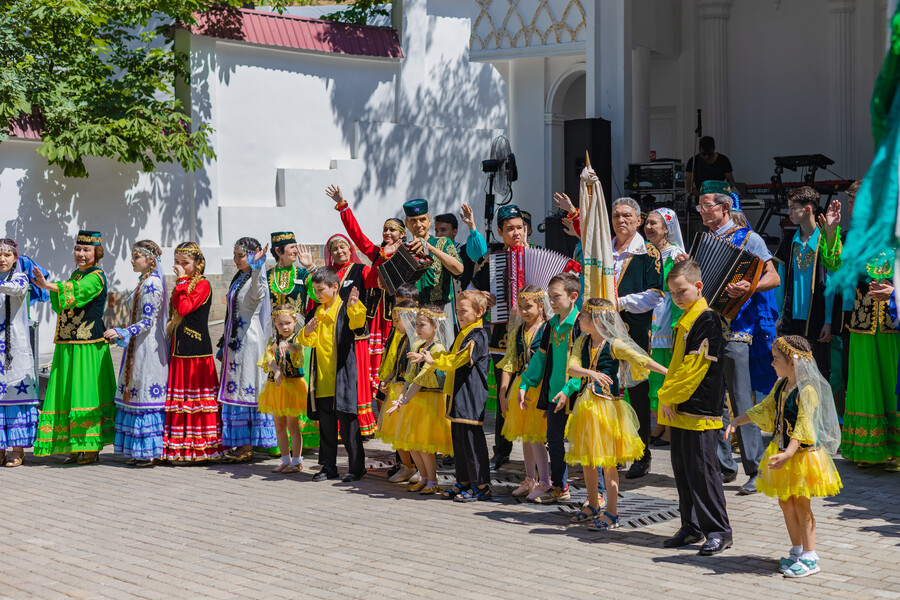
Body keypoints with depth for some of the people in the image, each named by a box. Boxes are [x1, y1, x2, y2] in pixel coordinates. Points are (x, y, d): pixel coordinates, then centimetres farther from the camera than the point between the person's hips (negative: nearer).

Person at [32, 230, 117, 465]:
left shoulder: (96, 277, -8)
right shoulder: (76, 275, 18)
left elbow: (79, 291, -29)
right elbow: (60, 305, 20)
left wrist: (49, 286, -43)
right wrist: (52, 291, -1)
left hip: (88, 346, -8)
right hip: (68, 344, 8)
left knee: (87, 392, -8)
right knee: (69, 394, 7)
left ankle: (93, 448, -1)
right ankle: (77, 449, 13)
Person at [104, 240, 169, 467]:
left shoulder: (151, 284, -15)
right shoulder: (146, 282, 15)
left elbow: (148, 321, -20)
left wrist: (122, 333, -27)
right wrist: (122, 335, 27)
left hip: (148, 347, -10)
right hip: (140, 346, 10)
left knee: (147, 397, -6)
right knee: (138, 396, 10)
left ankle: (151, 452, -1)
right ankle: (141, 451, 13)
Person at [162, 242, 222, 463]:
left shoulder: (202, 284, -8)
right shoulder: (182, 285, 16)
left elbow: (184, 308, -21)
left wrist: (182, 281, -17)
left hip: (196, 353, -8)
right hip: (179, 349, 8)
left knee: (194, 396, -4)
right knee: (179, 397, 8)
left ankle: (199, 448, 1)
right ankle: (180, 447, 13)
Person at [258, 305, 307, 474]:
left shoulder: (296, 339, -7)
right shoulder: (273, 341, 7)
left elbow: (297, 349, -31)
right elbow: (269, 359, -7)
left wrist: (285, 345, -53)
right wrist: (277, 371, -28)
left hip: (292, 385, -5)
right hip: (275, 386, 6)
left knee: (292, 425, -2)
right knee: (279, 426, 11)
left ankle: (297, 461, 8)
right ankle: (286, 460, 23)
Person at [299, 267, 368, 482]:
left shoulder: (344, 309, -5)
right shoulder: (318, 312, 15)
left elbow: (357, 322, -26)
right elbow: (311, 341, 13)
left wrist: (353, 306, -46)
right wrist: (307, 333, -10)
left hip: (342, 377, -7)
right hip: (322, 380, 7)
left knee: (347, 422, -3)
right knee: (326, 424, 11)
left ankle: (357, 466, 4)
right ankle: (328, 467, 19)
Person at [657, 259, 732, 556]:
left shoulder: (708, 320, -14)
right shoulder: (684, 320, 15)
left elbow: (695, 367, -18)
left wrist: (668, 397, -12)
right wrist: (667, 398, 10)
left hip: (701, 409, -9)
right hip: (678, 409, 9)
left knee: (701, 469, -5)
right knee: (682, 469, 12)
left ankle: (718, 530, 3)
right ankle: (692, 527, 20)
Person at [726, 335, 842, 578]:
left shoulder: (807, 390, -22)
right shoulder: (781, 385, 5)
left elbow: (803, 428, -29)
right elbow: (763, 409, 19)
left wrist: (787, 454, -38)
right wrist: (736, 422, 16)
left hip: (802, 455, -8)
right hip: (781, 451, 8)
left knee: (801, 504, -1)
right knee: (785, 502, 13)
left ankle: (809, 558, 8)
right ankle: (797, 550, 27)